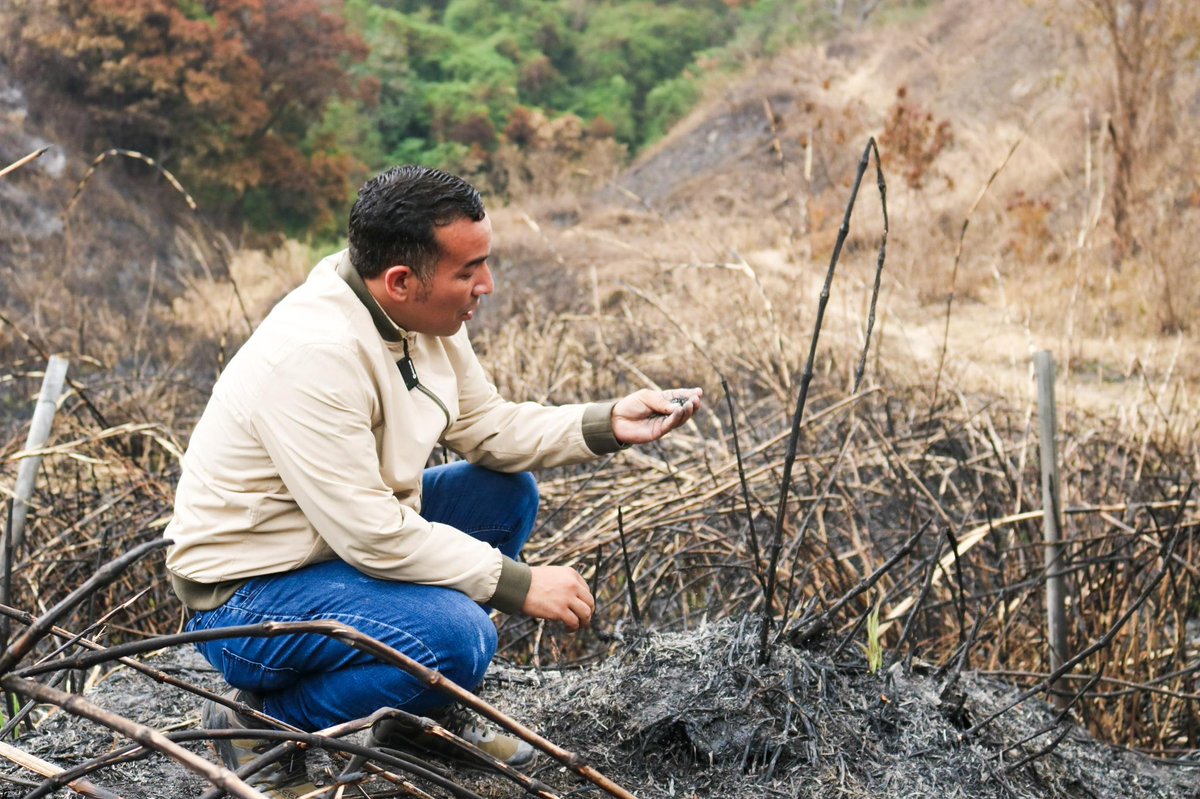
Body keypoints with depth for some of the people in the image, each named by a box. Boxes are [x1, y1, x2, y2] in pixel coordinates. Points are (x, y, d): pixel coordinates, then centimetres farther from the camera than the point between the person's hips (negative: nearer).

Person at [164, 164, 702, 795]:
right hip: (247, 593, -9)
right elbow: (369, 532, -30)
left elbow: (484, 425, 8)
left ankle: (428, 713, 14)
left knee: (505, 493, 6)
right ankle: (262, 721, -6)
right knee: (457, 636, -28)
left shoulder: (422, 314, -4)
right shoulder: (314, 354, -31)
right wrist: (520, 584, -23)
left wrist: (608, 424, -5)